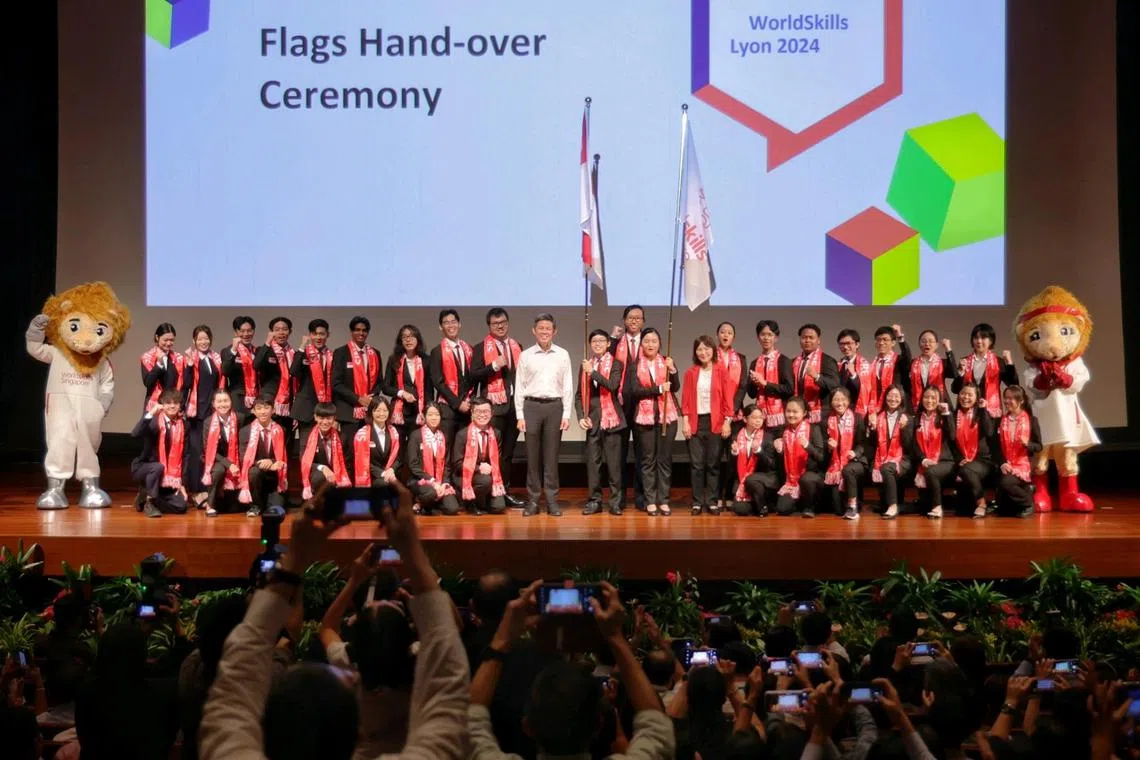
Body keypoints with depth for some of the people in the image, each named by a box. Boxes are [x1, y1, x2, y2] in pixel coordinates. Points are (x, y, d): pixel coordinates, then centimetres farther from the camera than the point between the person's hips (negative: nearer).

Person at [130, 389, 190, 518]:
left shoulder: (183, 425, 0)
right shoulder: (154, 421, -12)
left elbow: (184, 455, 1)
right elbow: (135, 434, -33)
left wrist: (182, 483, -5)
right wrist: (150, 414, -41)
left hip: (169, 478, 4)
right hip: (142, 468, -4)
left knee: (180, 505, -14)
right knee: (158, 467, -37)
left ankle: (151, 500, 9)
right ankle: (148, 503, -18)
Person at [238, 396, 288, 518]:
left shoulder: (280, 431, 0)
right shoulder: (246, 431, -4)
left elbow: (283, 457, 1)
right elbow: (244, 459, -10)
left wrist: (271, 462, -22)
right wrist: (260, 463, -29)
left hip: (274, 477, 1)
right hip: (256, 472, -1)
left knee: (276, 510, -13)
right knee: (254, 471, -35)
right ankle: (256, 506, -14)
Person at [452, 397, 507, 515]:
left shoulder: (495, 434, 5)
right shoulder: (462, 435, -8)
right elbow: (457, 464, -10)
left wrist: (490, 468, -11)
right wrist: (479, 468, -23)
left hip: (488, 474, 4)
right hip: (465, 477, -4)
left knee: (498, 507, -16)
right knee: (485, 480, -35)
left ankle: (482, 502, 17)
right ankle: (472, 504, -7)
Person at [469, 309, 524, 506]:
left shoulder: (517, 347, 15)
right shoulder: (482, 348, 1)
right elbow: (474, 375, -8)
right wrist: (494, 365, -18)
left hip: (514, 404, 5)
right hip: (493, 406, -5)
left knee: (508, 451, 9)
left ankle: (505, 492, 14)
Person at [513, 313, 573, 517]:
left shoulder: (563, 355, 5)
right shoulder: (525, 355, 4)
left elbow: (568, 386, 6)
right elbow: (519, 387, 5)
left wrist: (566, 414, 0)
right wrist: (520, 415, 0)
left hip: (554, 406, 0)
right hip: (532, 406, 0)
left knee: (551, 455, 3)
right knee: (533, 455, 3)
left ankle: (552, 500, 7)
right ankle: (532, 500, 8)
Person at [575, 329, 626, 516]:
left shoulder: (615, 364, 2)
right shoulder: (585, 365, 13)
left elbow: (612, 386, -16)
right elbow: (579, 395, 13)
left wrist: (593, 371, -18)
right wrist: (581, 416, 0)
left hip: (611, 418, -3)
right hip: (592, 420, 4)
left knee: (613, 462, -2)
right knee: (592, 461, 3)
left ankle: (615, 501, 4)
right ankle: (594, 500, 9)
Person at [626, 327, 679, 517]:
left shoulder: (667, 362, 7)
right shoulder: (635, 365, 2)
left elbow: (675, 387, -5)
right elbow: (634, 390, -10)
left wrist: (672, 370, -21)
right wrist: (658, 389, -17)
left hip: (667, 416, 1)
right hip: (645, 416, -1)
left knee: (665, 459, 3)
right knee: (648, 460, 1)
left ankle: (664, 500, 7)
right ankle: (650, 501, 5)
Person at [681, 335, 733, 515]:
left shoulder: (721, 372, 2)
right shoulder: (691, 373, 6)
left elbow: (727, 398, 0)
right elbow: (685, 399, 4)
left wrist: (727, 421, -6)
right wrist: (685, 421, -3)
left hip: (715, 422, -1)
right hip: (695, 422, 1)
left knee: (713, 464, 3)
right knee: (696, 464, 1)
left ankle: (712, 501, 9)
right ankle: (697, 502, 6)